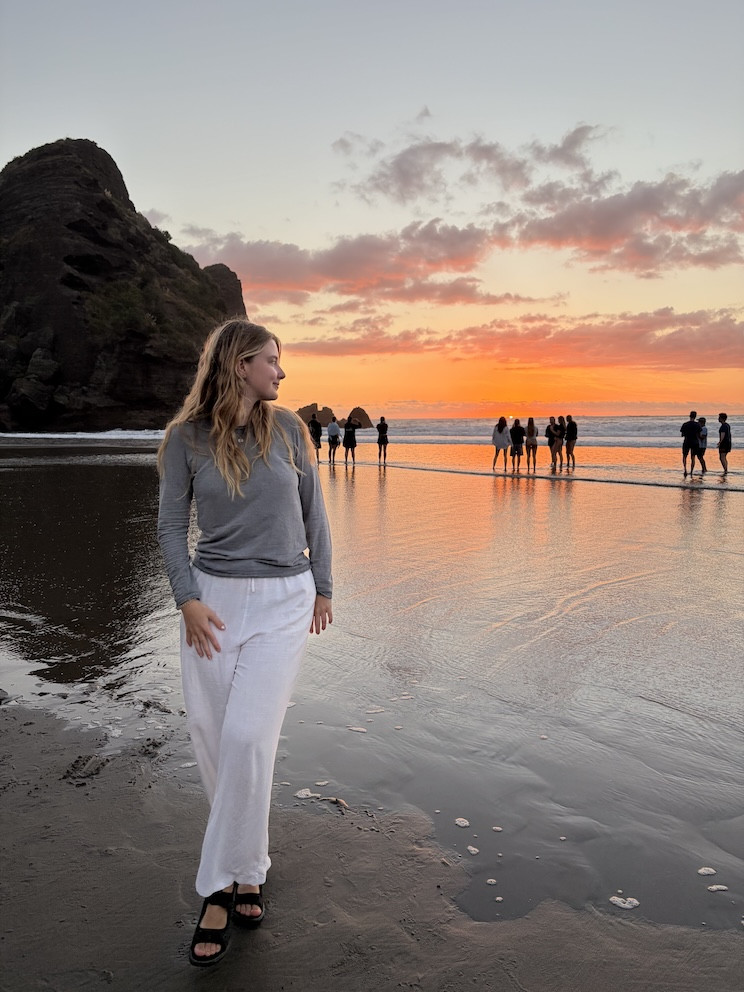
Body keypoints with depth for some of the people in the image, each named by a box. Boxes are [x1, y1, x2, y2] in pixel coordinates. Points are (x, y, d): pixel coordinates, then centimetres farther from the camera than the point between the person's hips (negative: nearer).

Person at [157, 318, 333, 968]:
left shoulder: (286, 428, 2)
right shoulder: (187, 437, -1)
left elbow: (313, 512, 9)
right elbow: (172, 526, 1)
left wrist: (322, 589, 10)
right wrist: (189, 599, -10)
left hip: (283, 600, 0)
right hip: (214, 598, 1)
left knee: (246, 736, -8)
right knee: (210, 735, 6)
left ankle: (222, 887, 9)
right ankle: (248, 865, 29)